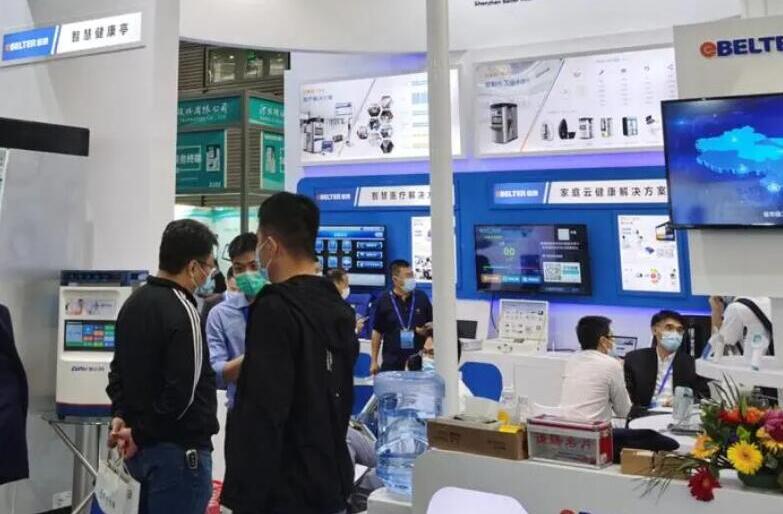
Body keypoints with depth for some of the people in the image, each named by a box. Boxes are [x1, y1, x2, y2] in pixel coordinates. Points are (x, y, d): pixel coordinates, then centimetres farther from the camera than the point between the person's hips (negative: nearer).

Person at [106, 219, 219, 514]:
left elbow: (119, 367, 15)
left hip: (143, 446, 9)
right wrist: (140, 434, -11)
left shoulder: (134, 301, 8)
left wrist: (120, 415, 7)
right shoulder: (182, 311, -21)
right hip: (179, 449, -9)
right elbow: (182, 393, -24)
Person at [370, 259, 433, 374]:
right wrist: (374, 361, 2)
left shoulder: (422, 297, 2)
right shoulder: (384, 301, -2)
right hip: (392, 362, -1)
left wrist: (427, 331, -12)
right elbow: (377, 332, 3)